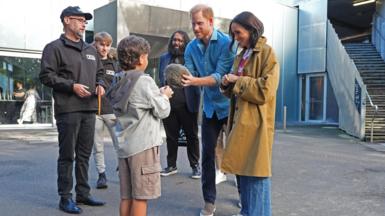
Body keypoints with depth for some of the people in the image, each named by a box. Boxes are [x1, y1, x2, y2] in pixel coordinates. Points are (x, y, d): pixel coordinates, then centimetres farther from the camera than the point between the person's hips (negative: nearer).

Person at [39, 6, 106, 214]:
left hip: (89, 109, 6)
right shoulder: (54, 47, -1)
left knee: (84, 155, 12)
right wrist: (72, 86, -17)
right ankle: (65, 198, 9)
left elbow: (99, 72, 27)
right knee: (67, 156, -1)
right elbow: (46, 76, -9)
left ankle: (83, 194, 22)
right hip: (68, 110, -6)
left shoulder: (91, 50, 19)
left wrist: (100, 85, 5)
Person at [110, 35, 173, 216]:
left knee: (126, 196, 12)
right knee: (140, 196, 0)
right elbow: (162, 111, -9)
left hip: (124, 146, 8)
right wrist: (165, 96, 9)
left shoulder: (120, 83, 11)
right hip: (143, 146, -7)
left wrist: (158, 94, 15)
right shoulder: (144, 81, -12)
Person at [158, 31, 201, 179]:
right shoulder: (164, 58, 12)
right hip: (169, 104, 4)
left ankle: (195, 166, 18)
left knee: (191, 135, 7)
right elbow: (161, 79, 16)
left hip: (187, 104, -3)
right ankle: (171, 165, 24)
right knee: (171, 136, 11)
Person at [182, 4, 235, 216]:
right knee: (207, 153, 5)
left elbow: (220, 76, -26)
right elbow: (189, 74, -10)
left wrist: (194, 81, -40)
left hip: (230, 103, -4)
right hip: (210, 106, 4)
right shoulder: (191, 47, -3)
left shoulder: (226, 43, -18)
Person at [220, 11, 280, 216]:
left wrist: (237, 80, -11)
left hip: (256, 122, -8)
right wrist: (227, 84, 0)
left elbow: (265, 90, -17)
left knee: (255, 173, -3)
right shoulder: (241, 56, 17)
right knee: (243, 170, 13)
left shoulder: (267, 53, -7)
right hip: (240, 120, 8)